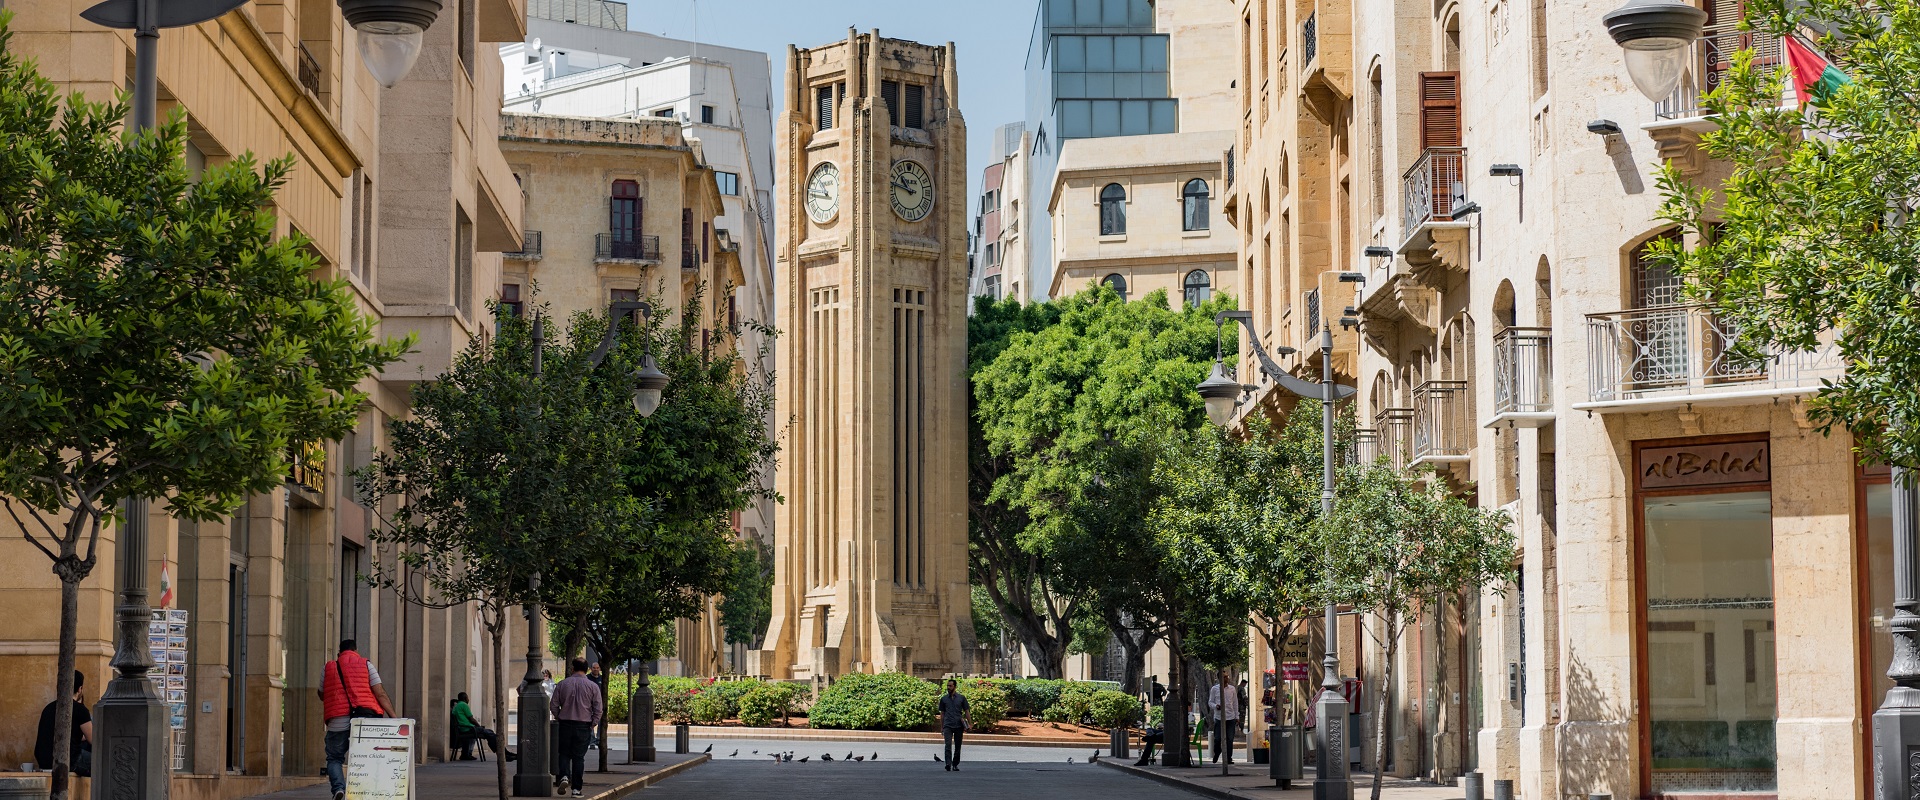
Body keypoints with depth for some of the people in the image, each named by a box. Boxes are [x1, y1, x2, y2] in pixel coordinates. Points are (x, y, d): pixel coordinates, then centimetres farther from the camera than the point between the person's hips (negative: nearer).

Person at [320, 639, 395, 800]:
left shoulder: (328, 668, 13)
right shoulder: (366, 665, 8)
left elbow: (322, 695, 25)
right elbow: (380, 694, -1)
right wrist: (393, 716, -3)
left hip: (337, 722, 0)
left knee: (334, 758, 11)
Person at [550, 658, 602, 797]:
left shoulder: (562, 684, 1)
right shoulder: (592, 687, -3)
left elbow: (554, 706, 3)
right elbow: (598, 710, -5)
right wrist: (592, 724, 6)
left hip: (565, 724, 1)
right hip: (584, 726, 0)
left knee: (564, 753, 12)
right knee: (578, 757, 5)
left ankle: (564, 776, -13)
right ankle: (576, 788, 4)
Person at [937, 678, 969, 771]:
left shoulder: (961, 698, 5)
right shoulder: (944, 699, 9)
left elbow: (966, 711, 7)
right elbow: (942, 713, 13)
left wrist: (968, 725, -1)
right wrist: (941, 727, 10)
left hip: (958, 725, 0)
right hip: (948, 725, 0)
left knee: (957, 747, 6)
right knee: (948, 745, -16)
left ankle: (955, 765, 17)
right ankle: (948, 764, -25)